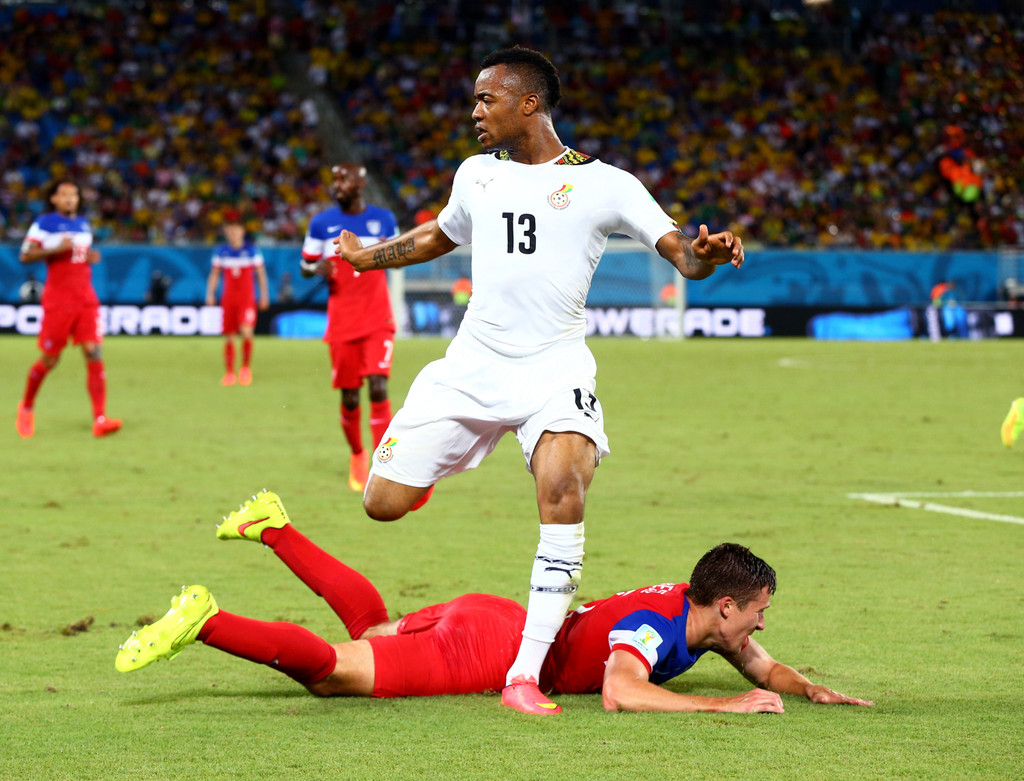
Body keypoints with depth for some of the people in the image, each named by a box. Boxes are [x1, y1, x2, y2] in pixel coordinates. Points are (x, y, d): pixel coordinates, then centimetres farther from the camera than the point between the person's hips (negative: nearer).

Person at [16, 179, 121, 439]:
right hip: (57, 300, -5)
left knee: (94, 354, -10)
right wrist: (55, 249, -20)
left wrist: (91, 257, 6)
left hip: (86, 300, 5)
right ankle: (26, 407, 28)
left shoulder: (84, 225, 15)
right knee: (49, 361, 2)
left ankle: (100, 419, -14)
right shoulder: (45, 223, -3)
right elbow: (26, 255, -8)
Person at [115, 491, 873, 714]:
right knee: (334, 671, -20)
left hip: (497, 620, 9)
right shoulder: (654, 623, -24)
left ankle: (274, 525, 33)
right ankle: (203, 622, -20)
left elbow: (765, 666, 19)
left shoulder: (702, 616, 3)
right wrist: (726, 706, -40)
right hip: (484, 645, -9)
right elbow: (620, 693, -43)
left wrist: (807, 688, -2)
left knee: (372, 624, 28)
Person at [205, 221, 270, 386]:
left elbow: (261, 274, 7)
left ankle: (246, 367, 0)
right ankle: (229, 372, 10)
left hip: (247, 299, -2)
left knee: (246, 332, -19)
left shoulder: (252, 250, 1)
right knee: (229, 337, 1)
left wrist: (264, 295, 3)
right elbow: (214, 275, 14)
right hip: (228, 299, 2)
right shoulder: (221, 252, 7)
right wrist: (210, 294, 4)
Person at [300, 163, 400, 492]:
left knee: (378, 388, -15)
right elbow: (305, 266, 11)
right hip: (342, 324, 1)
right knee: (349, 397, 3)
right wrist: (318, 268, -13)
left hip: (378, 320, -1)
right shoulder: (321, 223, 3)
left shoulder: (383, 219, 5)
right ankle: (357, 455, 28)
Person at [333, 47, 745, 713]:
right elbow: (440, 236, 33)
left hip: (555, 369, -4)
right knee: (384, 504, -5)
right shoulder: (478, 174, 13)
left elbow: (680, 252, -6)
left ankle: (525, 676, -24)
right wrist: (367, 257, 40)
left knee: (564, 494, -29)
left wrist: (704, 254, -28)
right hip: (472, 364, 4)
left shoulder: (604, 184, -1)